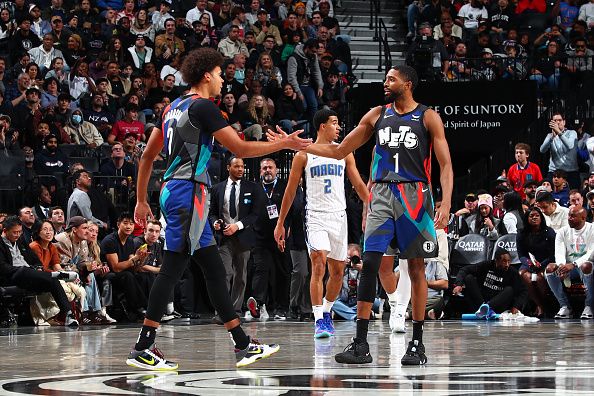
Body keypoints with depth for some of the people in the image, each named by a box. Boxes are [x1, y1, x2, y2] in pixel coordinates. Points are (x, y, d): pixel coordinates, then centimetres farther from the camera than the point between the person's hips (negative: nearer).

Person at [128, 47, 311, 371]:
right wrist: (284, 144, -1)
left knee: (214, 269, 10)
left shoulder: (174, 108, 18)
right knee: (172, 268, -10)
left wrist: (141, 200, 23)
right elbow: (240, 148, -10)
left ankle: (243, 345, 11)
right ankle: (142, 349, -11)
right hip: (188, 191, -10)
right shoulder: (202, 107, -9)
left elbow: (148, 155, 20)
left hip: (174, 190, 10)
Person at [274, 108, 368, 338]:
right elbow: (290, 190, 4)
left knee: (337, 271, 7)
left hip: (339, 216, 4)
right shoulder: (304, 155, 0)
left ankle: (326, 312, 30)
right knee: (319, 264, -20)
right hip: (316, 216, -4)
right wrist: (280, 224, 3)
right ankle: (319, 321, -21)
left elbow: (358, 184, 13)